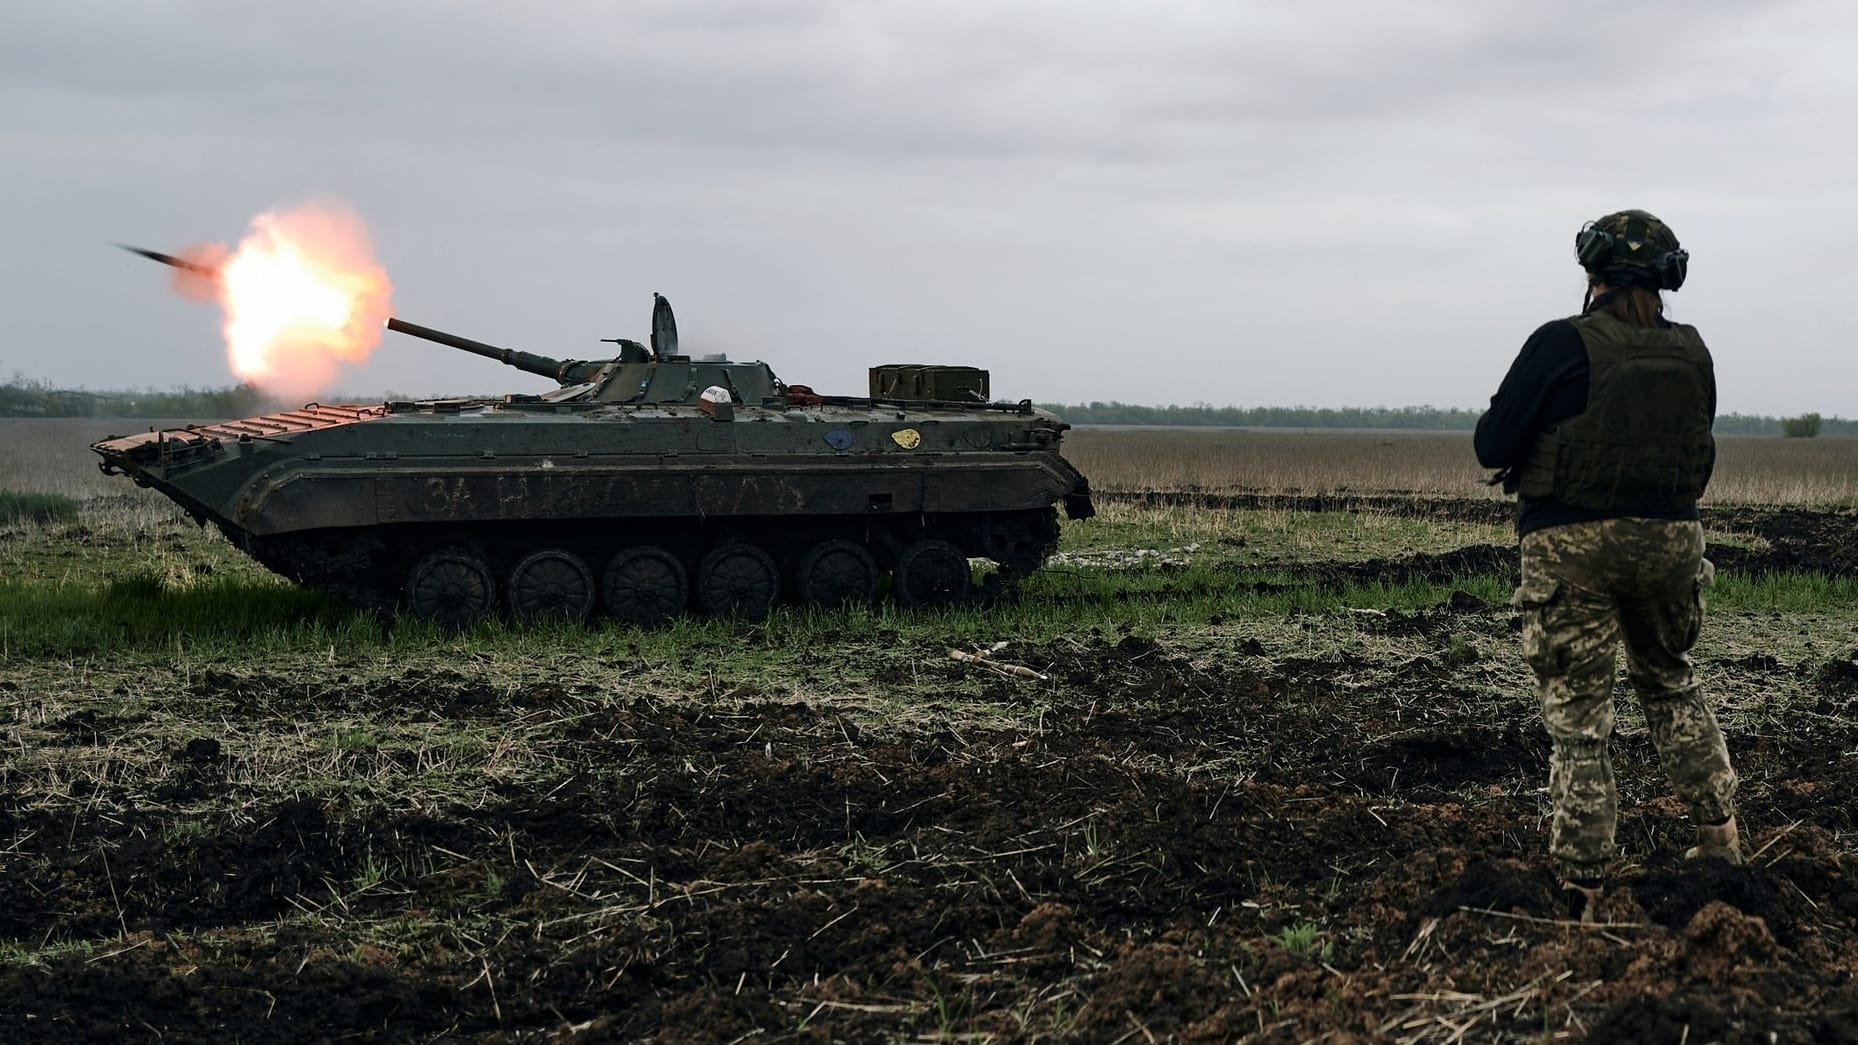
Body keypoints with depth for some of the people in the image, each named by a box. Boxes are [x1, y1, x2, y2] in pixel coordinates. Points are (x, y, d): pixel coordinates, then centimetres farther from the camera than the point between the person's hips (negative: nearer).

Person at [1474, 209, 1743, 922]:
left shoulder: (1562, 345, -13)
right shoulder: (1691, 352, 2)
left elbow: (1492, 446, -11)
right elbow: (1694, 444, 15)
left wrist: (1544, 439, 8)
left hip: (1573, 546, -5)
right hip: (1670, 539, 5)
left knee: (1577, 717, 2)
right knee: (1670, 682, 27)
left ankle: (1581, 887, 4)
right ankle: (1719, 834, 28)